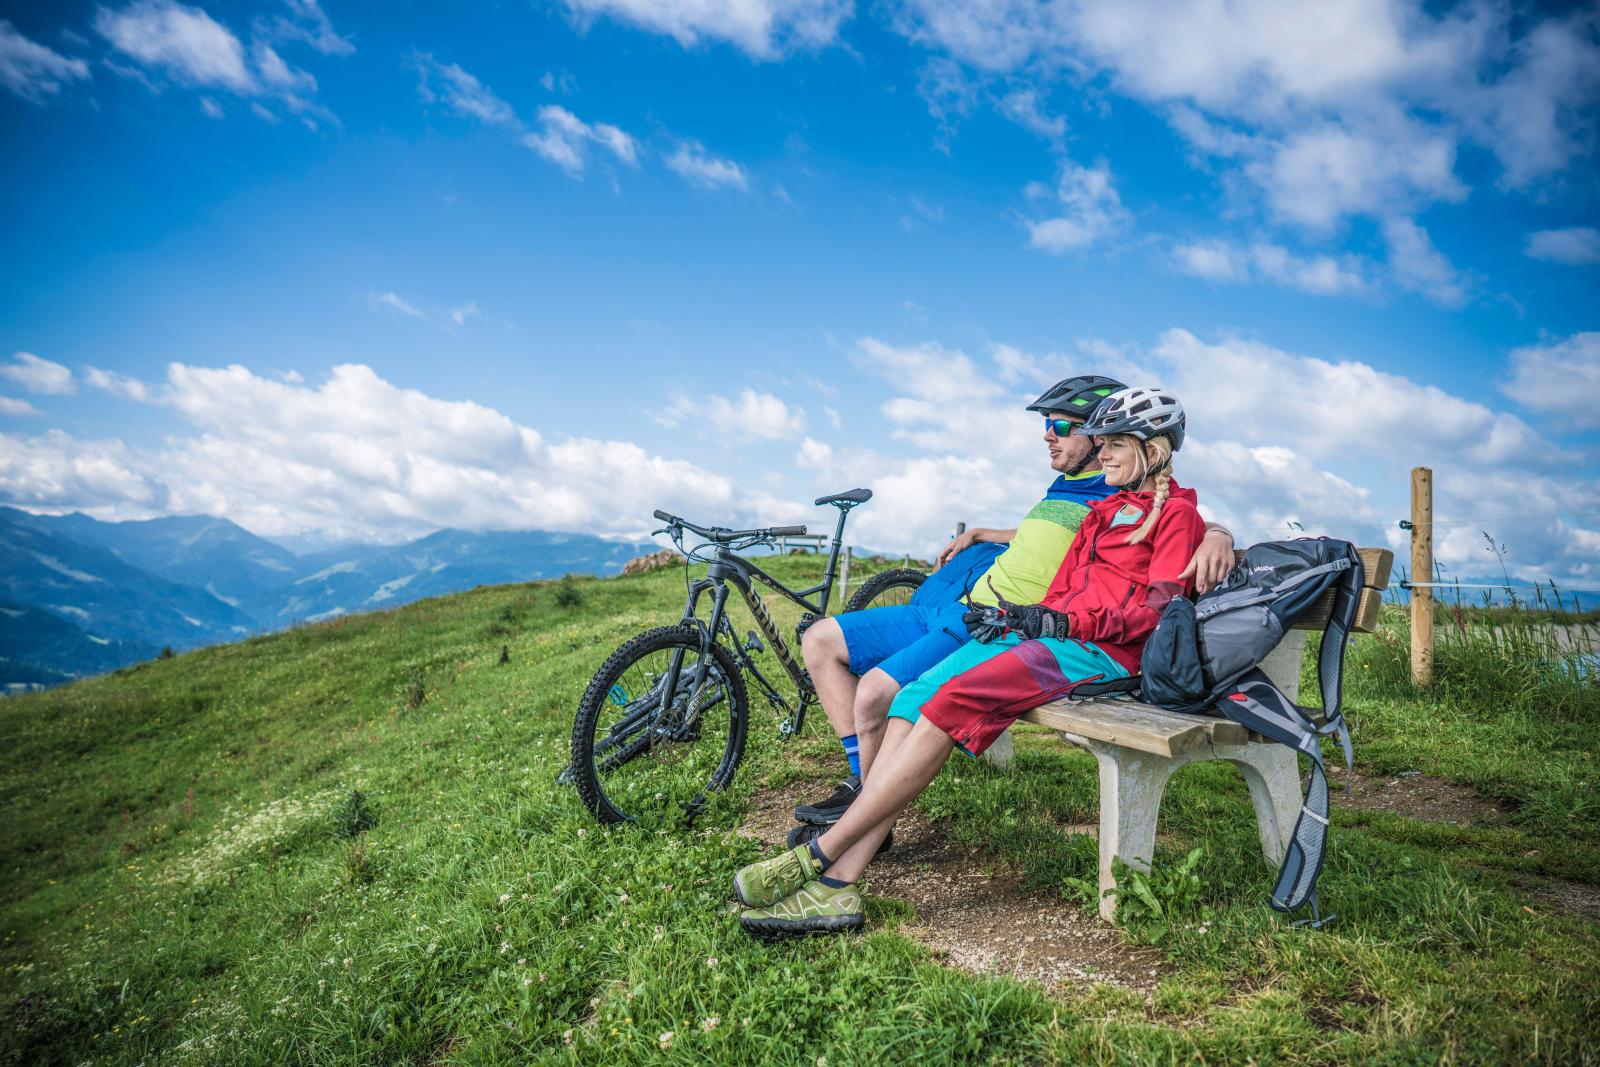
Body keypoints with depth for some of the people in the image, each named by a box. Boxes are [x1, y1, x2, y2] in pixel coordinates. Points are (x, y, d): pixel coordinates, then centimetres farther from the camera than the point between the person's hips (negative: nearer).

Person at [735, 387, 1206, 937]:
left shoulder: (1176, 512, 4)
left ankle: (818, 855, -28)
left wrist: (1061, 622, -16)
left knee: (952, 701, -31)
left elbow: (1157, 610, -8)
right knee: (915, 698, -19)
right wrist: (1013, 615, 4)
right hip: (1051, 636, 7)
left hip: (1098, 651, -7)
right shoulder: (1104, 510, 28)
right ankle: (836, 886, -26)